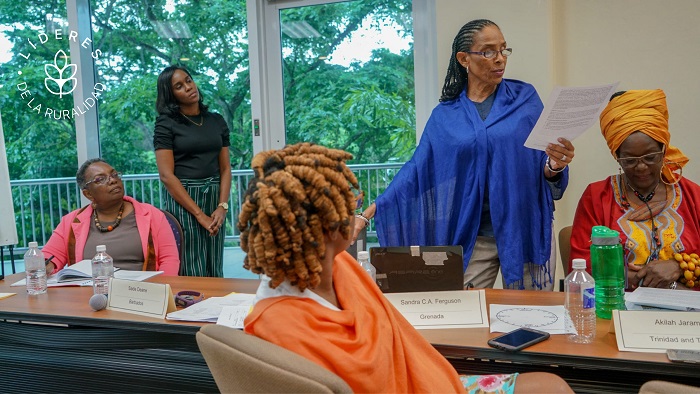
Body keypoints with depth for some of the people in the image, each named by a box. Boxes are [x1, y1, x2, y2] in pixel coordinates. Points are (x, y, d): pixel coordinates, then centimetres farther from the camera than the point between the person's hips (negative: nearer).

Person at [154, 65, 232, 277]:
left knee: (215, 273, 9)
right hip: (183, 201, -4)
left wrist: (222, 206, -7)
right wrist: (199, 214, -14)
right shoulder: (166, 124, -3)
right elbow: (166, 175, -10)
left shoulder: (216, 121, 10)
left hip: (214, 199, 4)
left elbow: (225, 168, 8)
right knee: (192, 274, -2)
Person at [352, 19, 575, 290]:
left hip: (527, 232, 0)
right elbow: (416, 171, 1)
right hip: (472, 238, 0)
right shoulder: (445, 116, 4)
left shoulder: (525, 99, 2)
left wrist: (556, 165, -21)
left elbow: (545, 170, 2)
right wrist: (367, 214, -6)